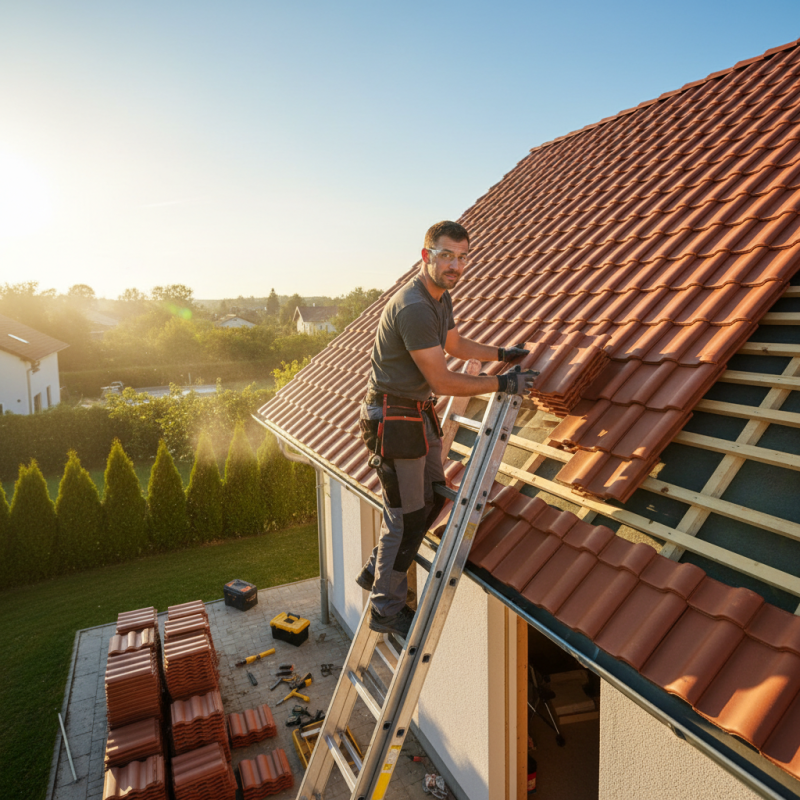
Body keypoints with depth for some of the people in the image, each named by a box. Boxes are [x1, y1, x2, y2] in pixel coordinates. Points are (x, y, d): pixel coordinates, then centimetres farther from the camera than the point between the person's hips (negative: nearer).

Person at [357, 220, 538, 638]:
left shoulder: (441, 297, 7)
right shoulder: (413, 308, -25)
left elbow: (457, 344, 26)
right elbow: (444, 382, -23)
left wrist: (503, 353, 22)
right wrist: (503, 383, -15)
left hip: (420, 414, 10)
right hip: (393, 419, -10)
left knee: (433, 499, 18)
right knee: (406, 516, 1)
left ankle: (376, 571, 35)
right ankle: (386, 609, 22)